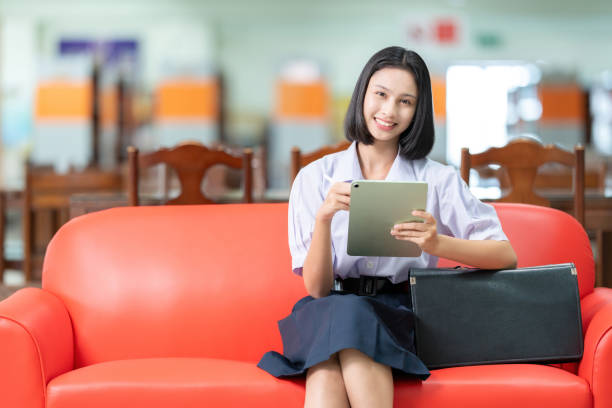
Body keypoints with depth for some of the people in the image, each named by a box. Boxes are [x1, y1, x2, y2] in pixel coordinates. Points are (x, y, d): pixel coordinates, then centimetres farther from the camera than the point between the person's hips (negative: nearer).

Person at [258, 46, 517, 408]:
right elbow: (317, 288, 1)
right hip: (330, 311, 1)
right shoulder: (315, 178, 8)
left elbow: (507, 256, -4)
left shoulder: (437, 179, 7)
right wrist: (324, 218, -17)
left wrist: (438, 244, -22)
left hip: (398, 315, -1)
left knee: (351, 323, -36)